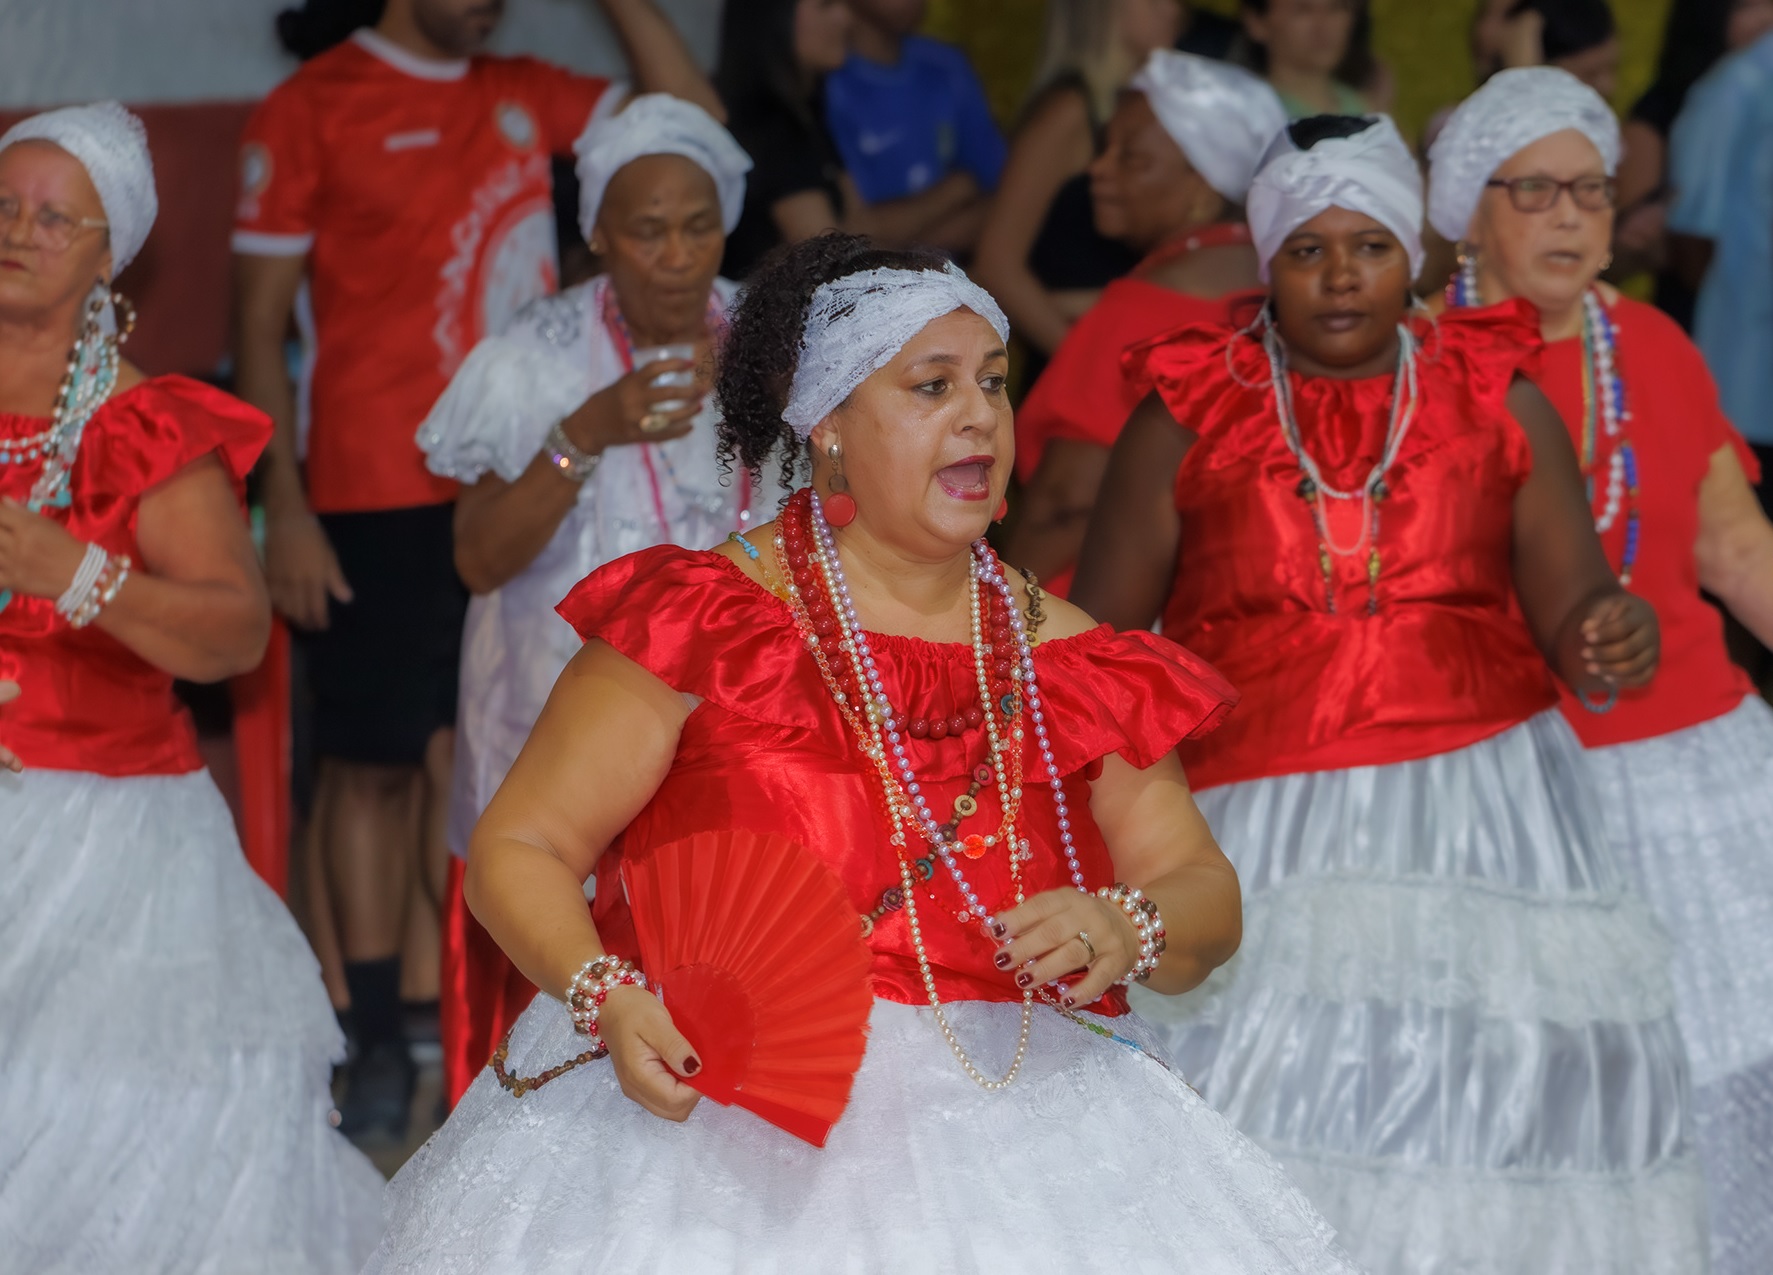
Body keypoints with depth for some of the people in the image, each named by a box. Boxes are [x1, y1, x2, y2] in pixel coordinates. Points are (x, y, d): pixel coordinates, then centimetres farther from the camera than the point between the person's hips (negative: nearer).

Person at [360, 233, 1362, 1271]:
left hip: (1011, 1118, 3)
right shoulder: (709, 620, 0)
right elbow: (516, 851, -1)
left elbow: (1205, 898, 9)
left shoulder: (1059, 659, 11)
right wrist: (609, 1001, -20)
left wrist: (1127, 933, -15)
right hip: (728, 1103, -3)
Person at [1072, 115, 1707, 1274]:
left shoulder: (1503, 405, 7)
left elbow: (1570, 605, 0)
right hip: (1256, 828, -1)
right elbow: (1096, 647, 7)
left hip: (1479, 812, 1)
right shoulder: (1187, 421, 4)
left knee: (1488, 1111, -6)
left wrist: (1613, 639, -22)